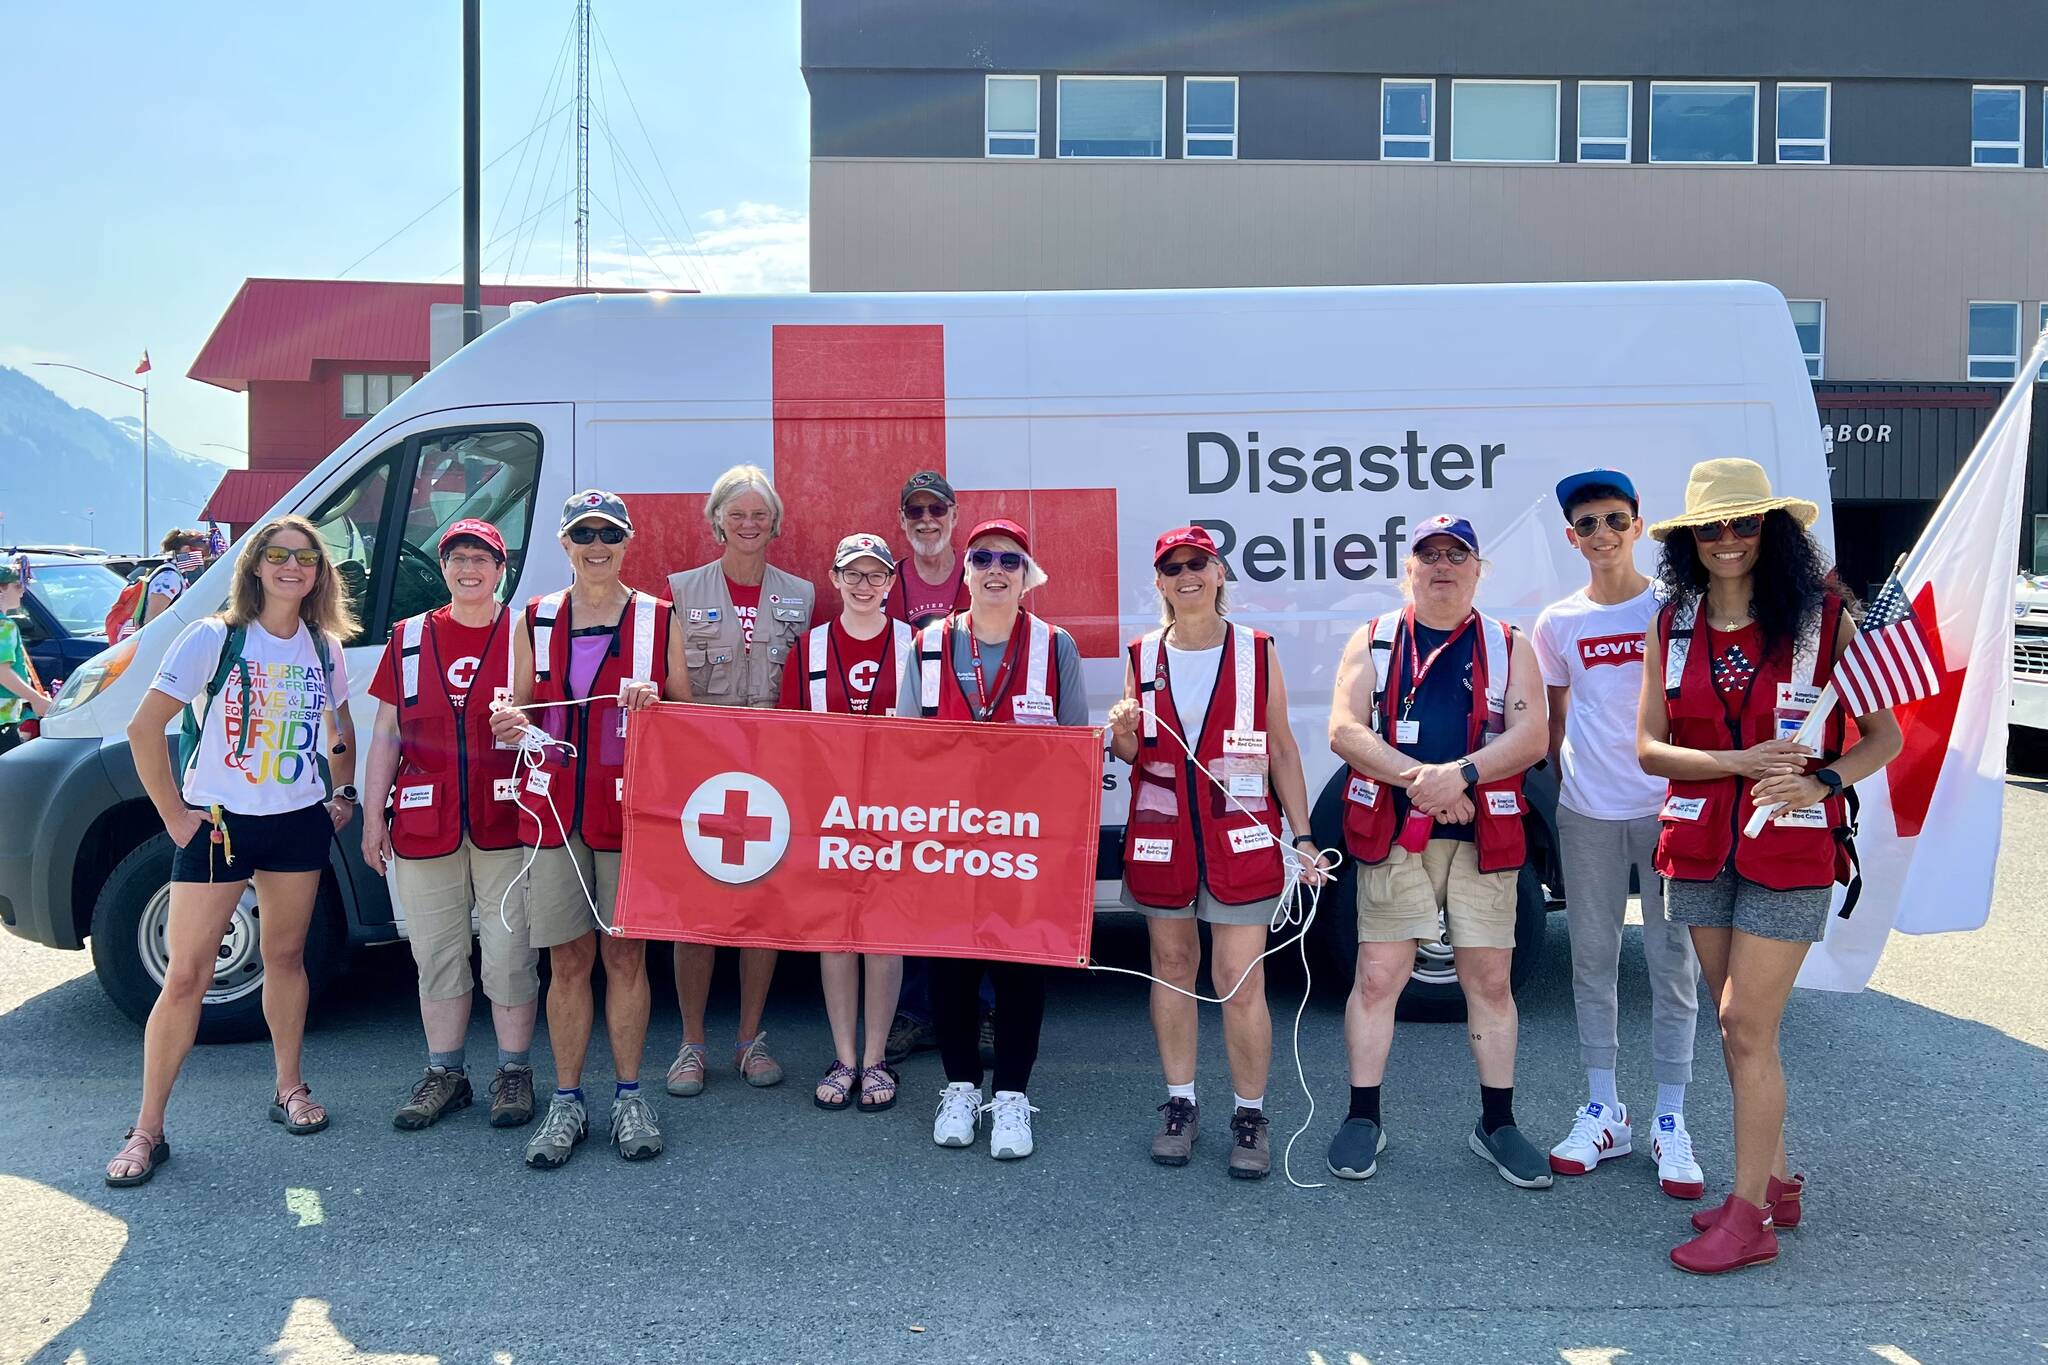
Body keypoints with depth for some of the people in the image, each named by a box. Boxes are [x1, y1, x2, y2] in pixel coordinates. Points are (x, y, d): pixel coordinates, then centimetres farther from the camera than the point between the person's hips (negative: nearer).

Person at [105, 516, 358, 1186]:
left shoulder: (324, 648, 5)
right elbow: (144, 729, -10)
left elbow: (339, 732, 21)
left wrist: (344, 792, 9)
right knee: (186, 976, -3)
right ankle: (147, 1131, 7)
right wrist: (174, 816, -11)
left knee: (286, 955, 13)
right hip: (216, 824, -4)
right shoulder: (215, 638, -9)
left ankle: (289, 1089, 28)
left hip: (299, 824, 4)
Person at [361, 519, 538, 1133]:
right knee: (437, 955, 11)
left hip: (505, 824, -3)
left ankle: (514, 1074, 16)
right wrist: (372, 816, 8)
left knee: (509, 956, 2)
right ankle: (445, 1074, 24)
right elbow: (386, 736, 11)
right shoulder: (410, 638, 9)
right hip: (424, 825, 3)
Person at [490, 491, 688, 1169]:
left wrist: (656, 703, -14)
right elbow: (521, 708, 15)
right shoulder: (536, 619, 10)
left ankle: (629, 1096, 17)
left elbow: (688, 712, 7)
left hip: (628, 808, -1)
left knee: (625, 954, 4)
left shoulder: (656, 618, 4)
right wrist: (510, 723, -8)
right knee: (568, 958, 5)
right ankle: (566, 1103, 16)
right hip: (552, 807, 2)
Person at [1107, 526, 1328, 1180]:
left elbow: (1281, 749, 4)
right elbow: (1130, 756, 12)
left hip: (1240, 835, -2)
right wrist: (1123, 732, -12)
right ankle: (1180, 1105, 24)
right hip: (1160, 833, 3)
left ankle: (1250, 1115, 12)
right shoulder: (1143, 655, 7)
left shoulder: (1256, 650, 1)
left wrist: (1302, 835, -1)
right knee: (1171, 965, 10)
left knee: (1240, 978, -3)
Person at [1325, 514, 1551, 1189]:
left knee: (1489, 980, 6)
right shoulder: (1373, 642, 8)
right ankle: (1363, 1119, 11)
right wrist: (1418, 777, -17)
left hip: (1483, 834, 1)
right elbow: (1345, 731, -4)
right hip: (1393, 831, -1)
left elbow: (1530, 735, -4)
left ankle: (1497, 1125, 20)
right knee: (1378, 975, -1)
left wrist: (1461, 774, -20)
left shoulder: (1508, 645, 9)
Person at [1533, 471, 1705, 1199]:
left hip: (1668, 806, -2)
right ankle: (1603, 1113, 21)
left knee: (1672, 962, 2)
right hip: (1587, 813, 2)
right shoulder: (1558, 623, 5)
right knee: (1593, 961, 9)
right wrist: (1563, 785, 4)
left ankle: (1670, 1124, 14)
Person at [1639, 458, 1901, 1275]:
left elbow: (1884, 735, 0)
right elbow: (1649, 747, 1)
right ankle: (1776, 1182, 28)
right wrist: (1738, 762, -14)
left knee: (1746, 1029, -5)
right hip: (1700, 845, 4)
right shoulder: (1672, 627, 4)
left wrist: (1822, 781, -18)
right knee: (1740, 1028, 13)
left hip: (1790, 848, -4)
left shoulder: (1825, 618, -4)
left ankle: (1750, 1215, 7)